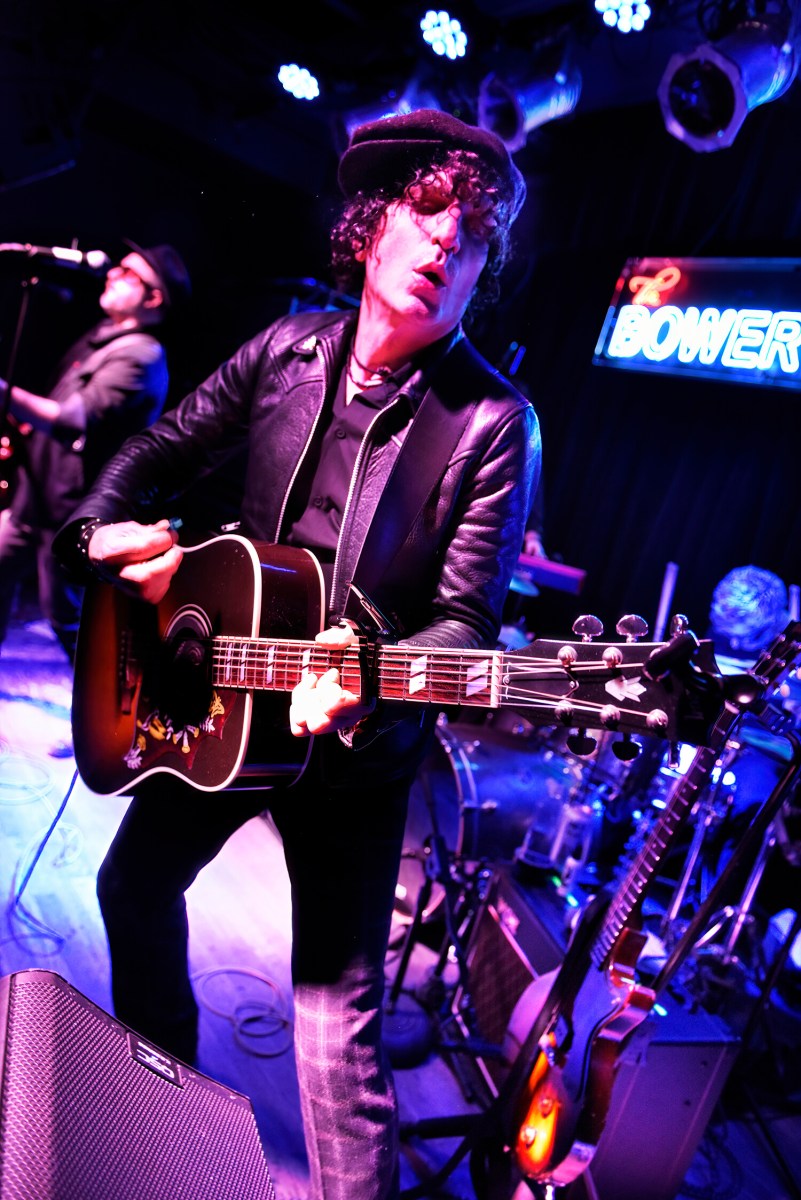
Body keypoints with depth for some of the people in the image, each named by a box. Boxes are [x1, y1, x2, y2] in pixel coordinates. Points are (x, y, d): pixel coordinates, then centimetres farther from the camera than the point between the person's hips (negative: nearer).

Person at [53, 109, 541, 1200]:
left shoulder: (494, 424, -16)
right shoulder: (287, 350, -2)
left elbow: (467, 621, -20)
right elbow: (159, 454, 8)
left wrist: (367, 688, -38)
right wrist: (109, 531, -12)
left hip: (359, 744, -5)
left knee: (338, 1007, -7)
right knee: (135, 888, 23)